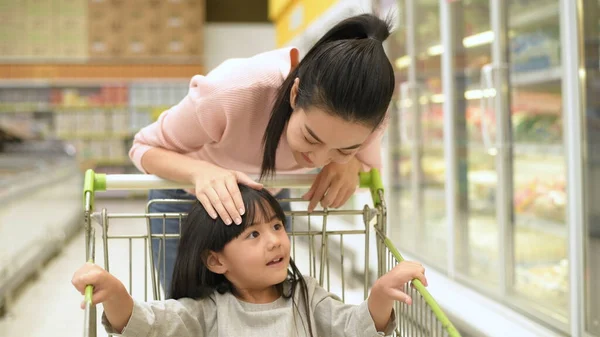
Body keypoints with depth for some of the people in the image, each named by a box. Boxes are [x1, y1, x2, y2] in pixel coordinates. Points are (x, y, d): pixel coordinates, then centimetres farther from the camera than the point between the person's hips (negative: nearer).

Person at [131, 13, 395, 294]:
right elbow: (145, 147, -25)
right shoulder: (232, 91, -41)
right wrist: (201, 172, -47)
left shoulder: (362, 113, -31)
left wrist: (349, 165, -34)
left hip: (268, 198, 3)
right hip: (187, 195, -2)